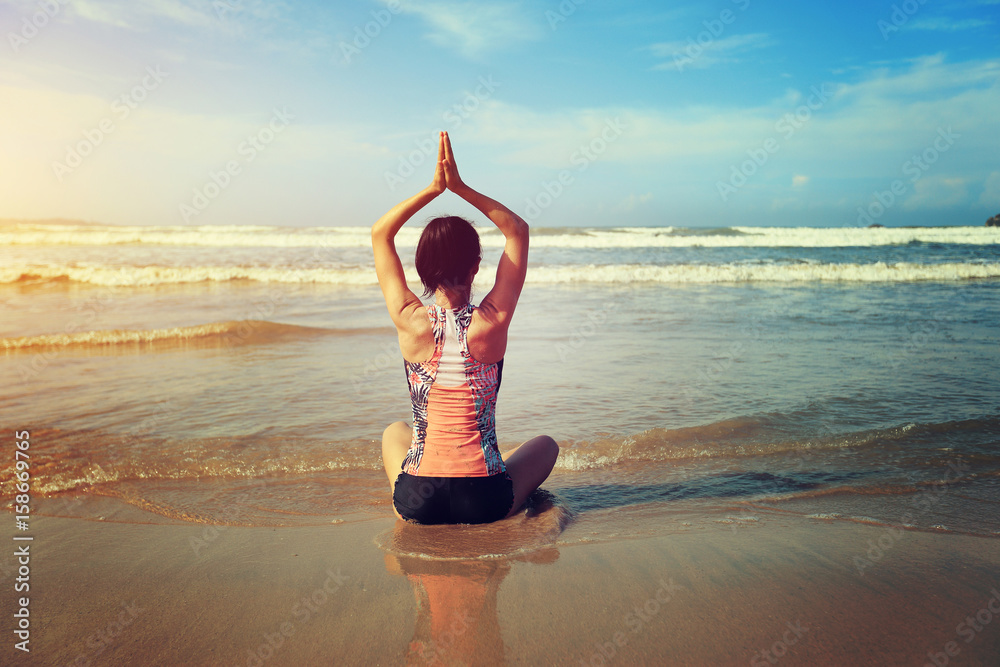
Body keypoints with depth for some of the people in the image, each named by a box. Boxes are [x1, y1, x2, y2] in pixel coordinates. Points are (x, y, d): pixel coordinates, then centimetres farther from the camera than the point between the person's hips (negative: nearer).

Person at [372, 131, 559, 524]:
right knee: (545, 444, 29)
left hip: (417, 502, 1)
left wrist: (434, 188, 0)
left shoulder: (411, 323, -10)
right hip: (485, 502, -1)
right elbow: (518, 230, 3)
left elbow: (380, 233, 6)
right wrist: (460, 187, -3)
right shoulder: (492, 323, -12)